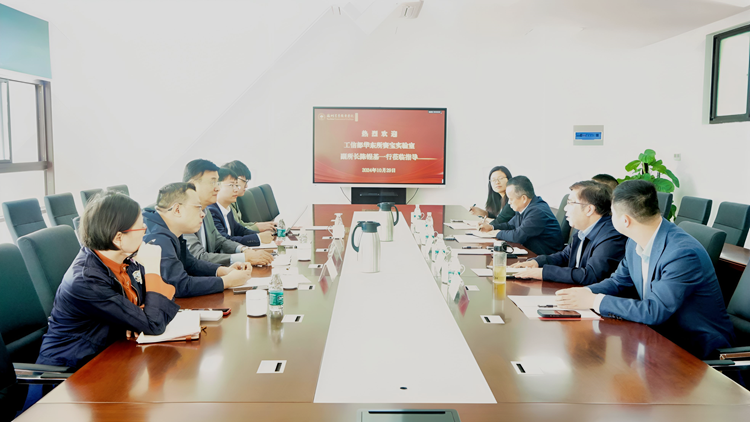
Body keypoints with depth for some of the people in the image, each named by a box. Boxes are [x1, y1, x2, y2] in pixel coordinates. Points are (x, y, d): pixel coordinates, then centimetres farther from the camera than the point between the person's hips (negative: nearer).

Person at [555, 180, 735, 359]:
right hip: (659, 331, 8)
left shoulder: (684, 253, -28)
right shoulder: (636, 243, -1)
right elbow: (619, 281, 12)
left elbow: (654, 311, -29)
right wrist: (585, 292, -9)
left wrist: (595, 300, -24)